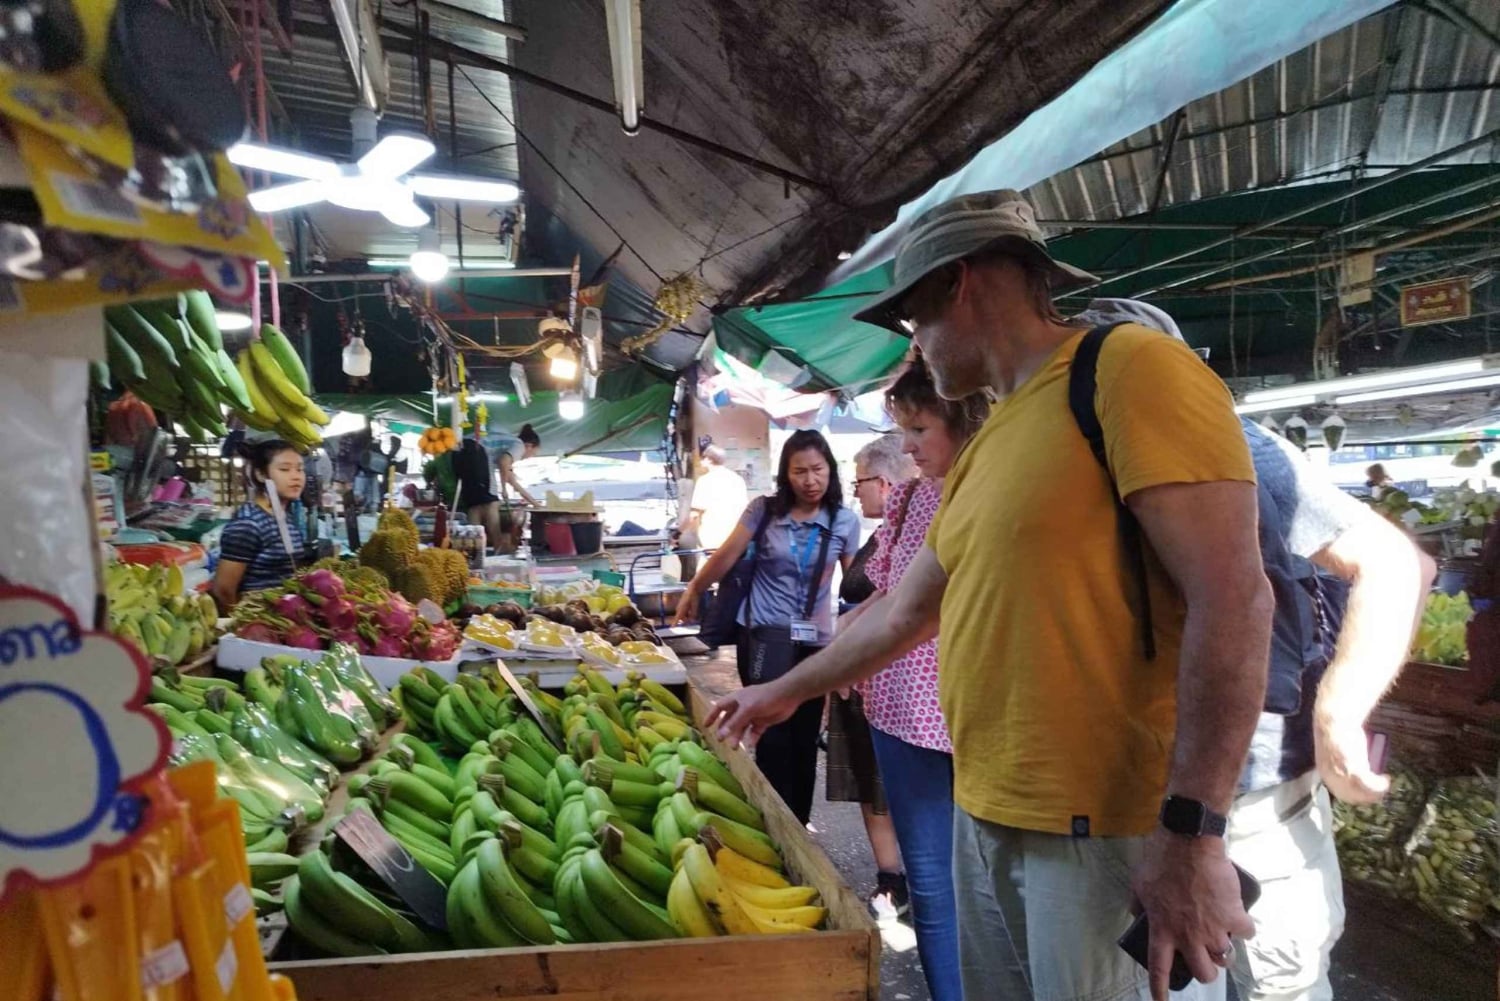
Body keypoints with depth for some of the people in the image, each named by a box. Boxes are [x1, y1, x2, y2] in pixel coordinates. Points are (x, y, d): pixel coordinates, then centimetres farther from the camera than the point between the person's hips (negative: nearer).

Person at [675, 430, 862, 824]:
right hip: (763, 635, -1)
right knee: (773, 735, -7)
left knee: (804, 740, 9)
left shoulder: (845, 521, 0)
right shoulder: (764, 510, -3)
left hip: (816, 642, 2)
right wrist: (693, 592, 14)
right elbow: (726, 556, 4)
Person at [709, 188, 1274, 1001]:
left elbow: (1232, 602, -18)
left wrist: (1192, 835, -21)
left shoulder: (1130, 369, -11)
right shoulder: (984, 449, 13)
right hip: (984, 815, 8)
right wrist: (788, 690, 28)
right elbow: (903, 613, 21)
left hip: (1105, 827, -7)